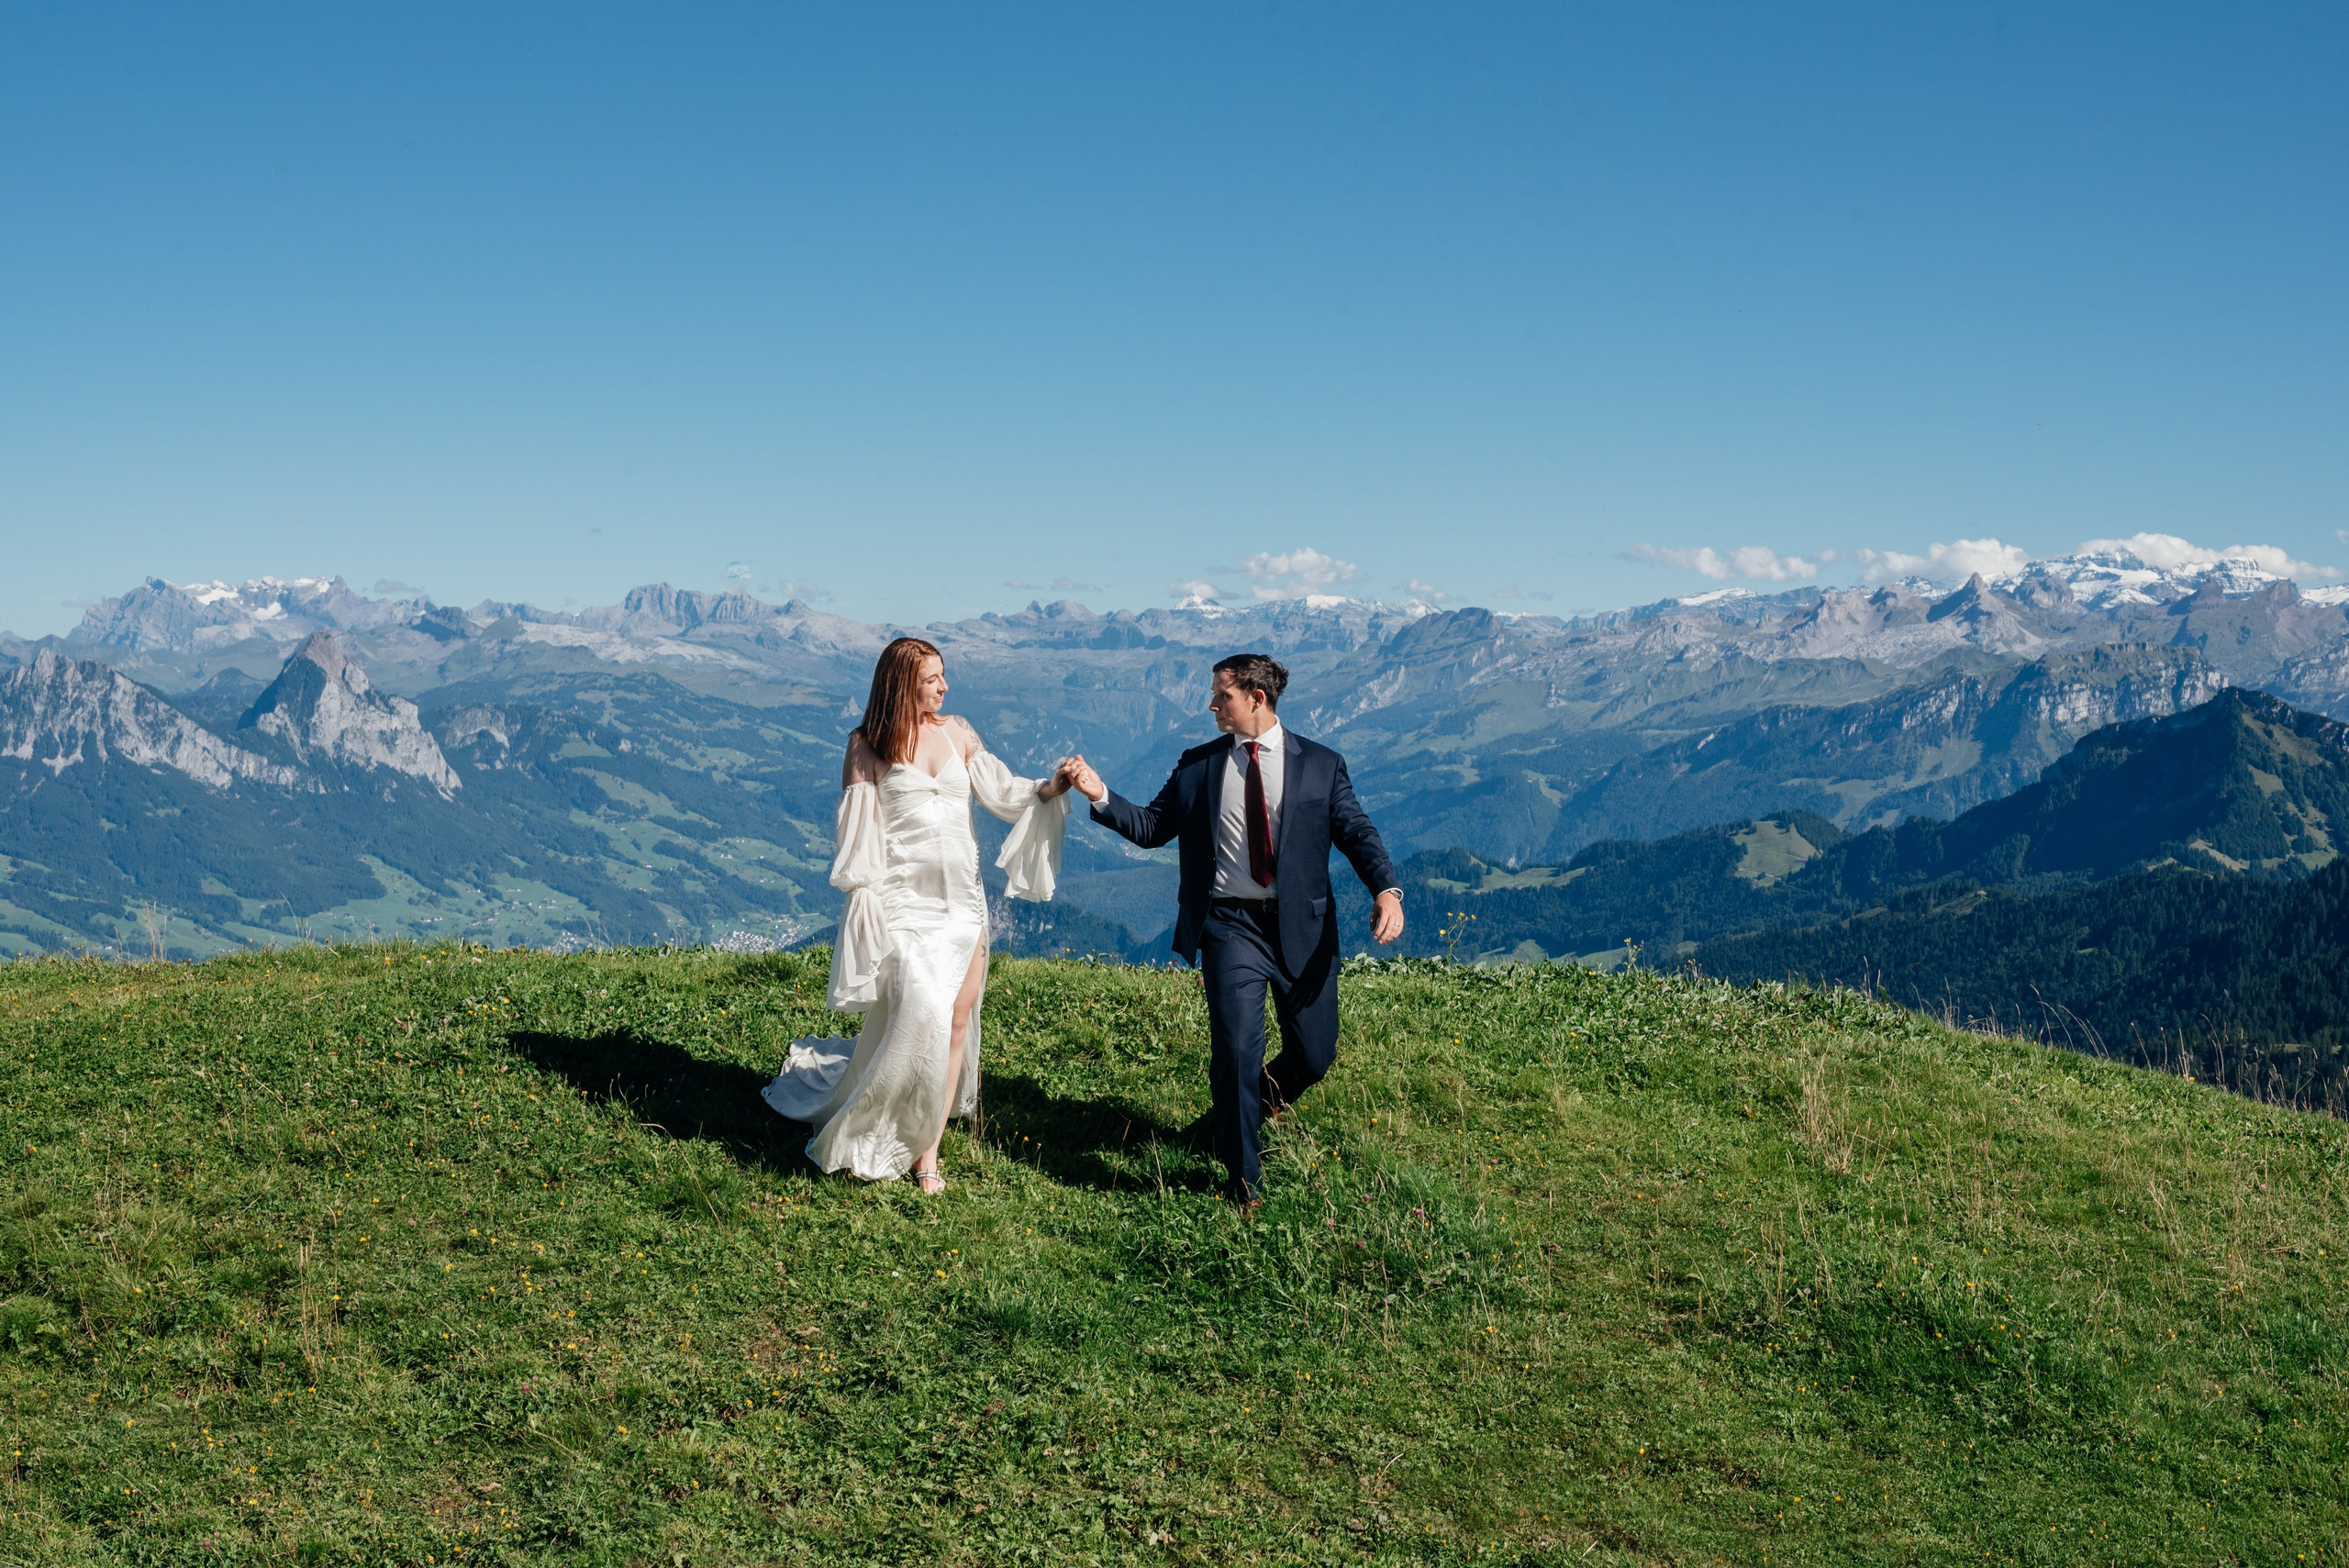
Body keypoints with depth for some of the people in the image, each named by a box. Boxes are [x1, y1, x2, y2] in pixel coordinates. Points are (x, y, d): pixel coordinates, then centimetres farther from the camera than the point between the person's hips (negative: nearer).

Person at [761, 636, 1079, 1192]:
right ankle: (866, 1137, 4)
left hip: (961, 896, 5)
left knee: (957, 1019, 1)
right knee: (922, 1015, -17)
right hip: (903, 900, -5)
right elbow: (855, 832, -2)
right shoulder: (868, 746, -1)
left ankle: (927, 1150, 9)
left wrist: (1050, 787, -6)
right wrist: (864, 899, -9)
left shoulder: (955, 731, 11)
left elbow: (1001, 791, 12)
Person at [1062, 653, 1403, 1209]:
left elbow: (1356, 832, -3)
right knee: (1237, 1050, -10)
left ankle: (1249, 1107, 42)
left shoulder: (1321, 765, 3)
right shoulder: (1197, 766, 8)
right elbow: (1152, 826, 10)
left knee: (1314, 1055, 7)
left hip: (1301, 928, 1)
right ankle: (1244, 1180, 9)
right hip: (1231, 926, 0)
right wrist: (1102, 796, -6)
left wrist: (1386, 889, -21)